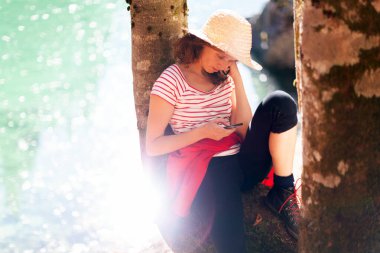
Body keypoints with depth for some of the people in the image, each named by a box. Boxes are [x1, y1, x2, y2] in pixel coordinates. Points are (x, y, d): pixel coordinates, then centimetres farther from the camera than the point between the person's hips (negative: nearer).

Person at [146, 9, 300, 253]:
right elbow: (152, 146, -5)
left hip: (242, 161, 5)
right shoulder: (172, 81, -3)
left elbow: (245, 132, 1)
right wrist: (203, 132, -15)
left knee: (280, 102, -18)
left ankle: (284, 193, -11)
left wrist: (237, 78, -1)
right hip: (207, 168, -5)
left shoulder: (223, 78, 13)